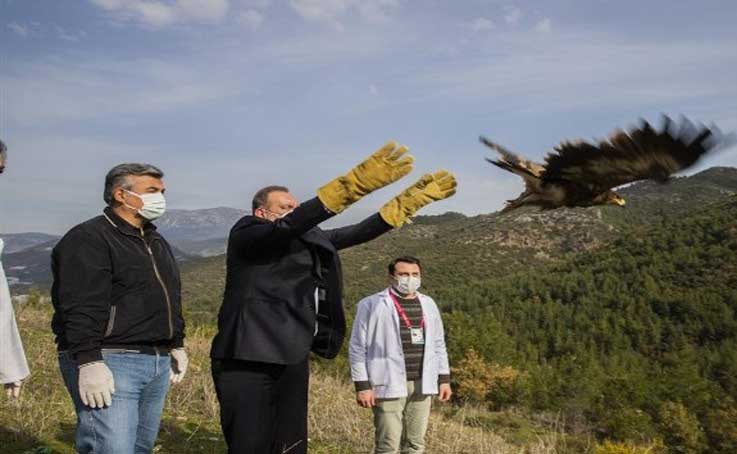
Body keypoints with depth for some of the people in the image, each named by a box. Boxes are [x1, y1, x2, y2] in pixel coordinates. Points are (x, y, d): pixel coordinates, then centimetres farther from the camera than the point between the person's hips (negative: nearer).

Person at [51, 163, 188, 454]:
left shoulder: (156, 242, 21)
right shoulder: (89, 239, -9)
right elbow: (80, 309, -18)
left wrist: (177, 345, 25)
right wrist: (89, 362, -24)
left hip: (158, 363, 9)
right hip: (110, 363, -9)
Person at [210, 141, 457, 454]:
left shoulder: (310, 239, 14)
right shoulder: (245, 233, -6)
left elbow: (359, 233, 14)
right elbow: (289, 226, -23)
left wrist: (413, 197, 9)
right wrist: (357, 183, -32)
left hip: (293, 361, 7)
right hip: (248, 363, -7)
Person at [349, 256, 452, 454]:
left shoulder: (428, 304, 12)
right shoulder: (372, 305, -4)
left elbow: (438, 344, 18)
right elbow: (358, 348, -5)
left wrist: (444, 378, 12)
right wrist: (362, 386, -9)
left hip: (421, 385, 5)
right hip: (389, 385, -5)